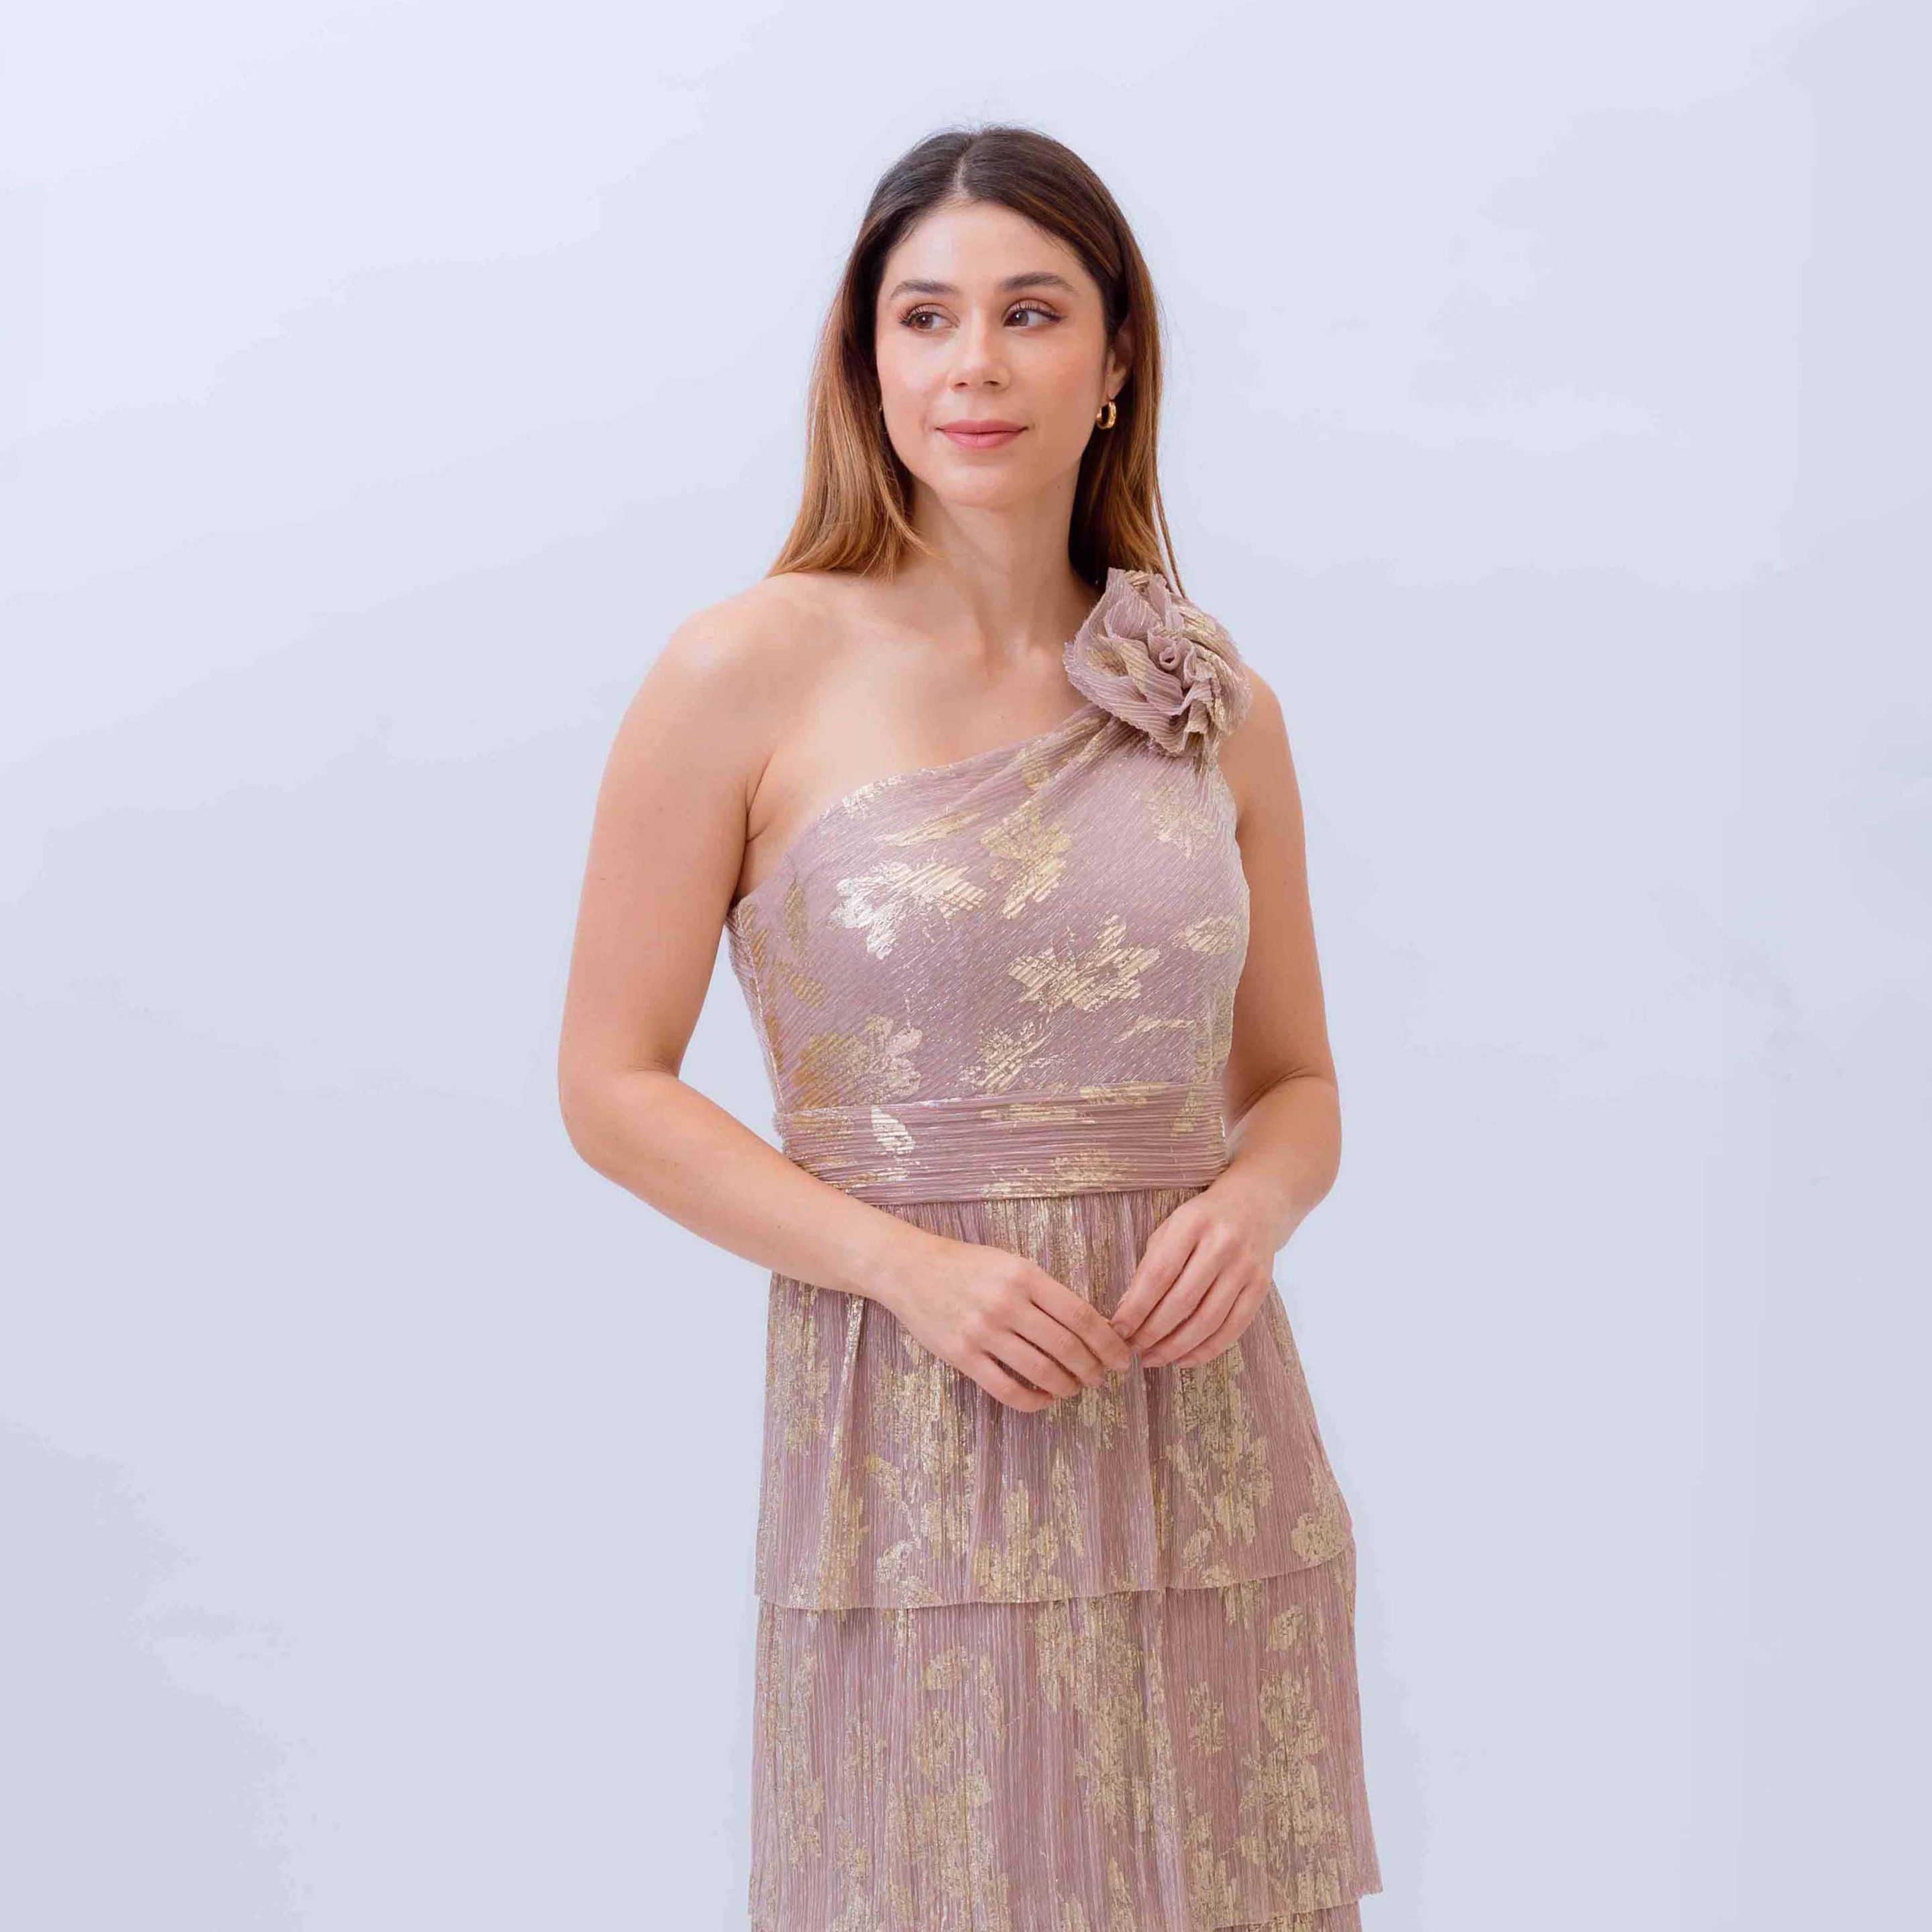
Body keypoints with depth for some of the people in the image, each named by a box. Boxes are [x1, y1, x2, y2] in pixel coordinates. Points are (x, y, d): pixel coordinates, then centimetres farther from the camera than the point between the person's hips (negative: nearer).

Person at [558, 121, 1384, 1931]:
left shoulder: (1216, 705, 6)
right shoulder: (748, 673, -4)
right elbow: (612, 1085, -3)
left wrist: (1251, 1207, -8)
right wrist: (908, 1261, -15)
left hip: (1204, 1435, 4)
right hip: (913, 1445, -3)